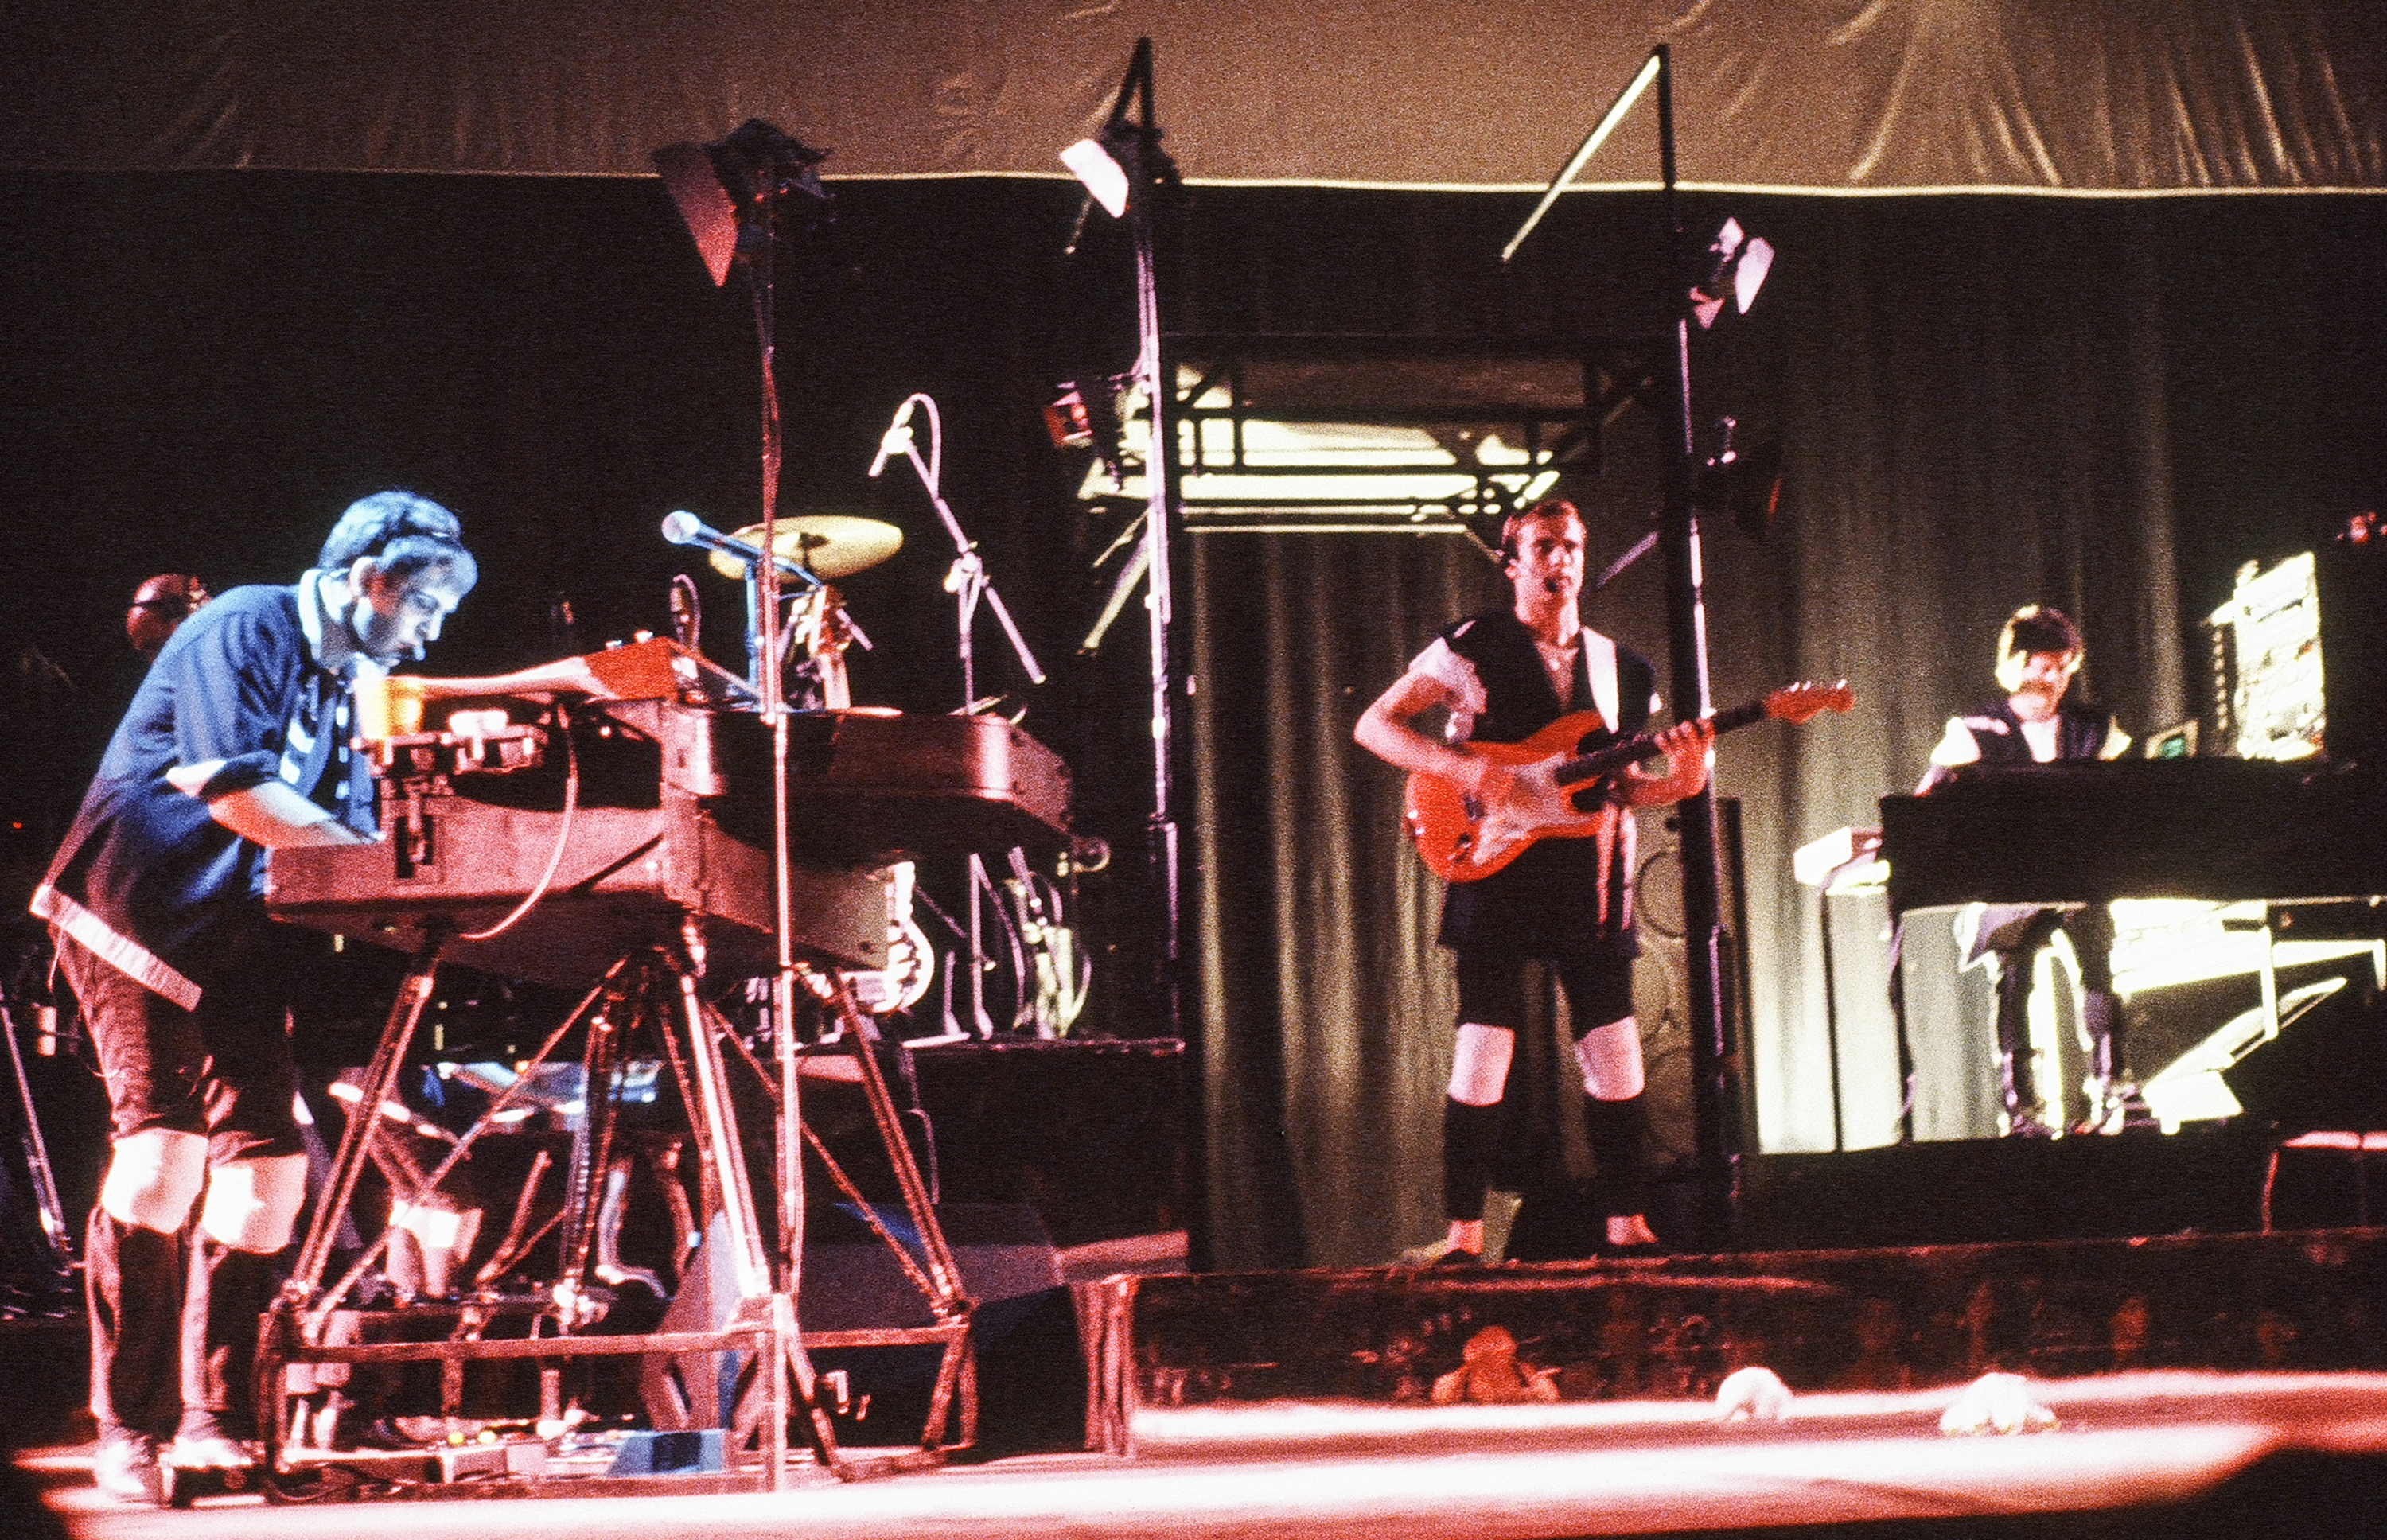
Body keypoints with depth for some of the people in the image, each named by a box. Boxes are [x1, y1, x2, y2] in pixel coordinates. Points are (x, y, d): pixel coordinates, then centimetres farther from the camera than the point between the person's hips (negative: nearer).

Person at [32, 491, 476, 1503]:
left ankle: (213, 1422, 5)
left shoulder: (341, 684, 17)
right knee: (167, 1141, -17)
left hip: (240, 939, 9)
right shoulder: (247, 629, -10)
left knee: (268, 1160, -1)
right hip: (145, 914, -9)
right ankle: (128, 1433, -12)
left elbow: (349, 824, 14)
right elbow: (232, 787, -21)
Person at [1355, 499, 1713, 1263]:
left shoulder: (1622, 669, 16)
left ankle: (1626, 1224, 13)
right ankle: (1463, 1234, -1)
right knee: (1485, 1043, -7)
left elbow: (1621, 786, 17)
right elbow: (1373, 725, -3)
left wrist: (1680, 781, -4)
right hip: (1495, 866, -4)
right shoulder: (1473, 648, 0)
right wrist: (1460, 764, -17)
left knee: (1614, 1052, 3)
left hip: (1590, 879, 4)